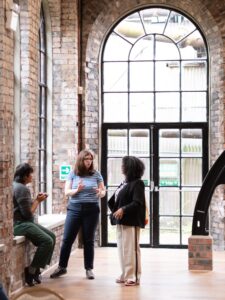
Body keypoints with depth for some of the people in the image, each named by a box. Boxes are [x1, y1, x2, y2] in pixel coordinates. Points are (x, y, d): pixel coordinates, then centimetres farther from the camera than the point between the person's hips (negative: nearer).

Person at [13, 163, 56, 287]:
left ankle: (36, 268, 7)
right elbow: (28, 213, -18)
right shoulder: (21, 189, -17)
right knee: (47, 241, -21)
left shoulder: (18, 186, 15)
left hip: (24, 222, 11)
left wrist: (36, 199, 5)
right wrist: (38, 201, -6)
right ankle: (31, 271, -11)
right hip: (19, 224, -11)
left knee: (52, 236, 7)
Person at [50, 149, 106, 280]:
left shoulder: (96, 174, 3)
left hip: (91, 210, 0)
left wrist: (100, 193, -18)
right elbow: (67, 191, 0)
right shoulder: (73, 174, 3)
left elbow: (103, 191, 6)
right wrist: (76, 190, -20)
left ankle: (89, 269, 15)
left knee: (89, 240, 6)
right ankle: (62, 267, 15)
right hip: (74, 209, 0)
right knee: (67, 239, 3)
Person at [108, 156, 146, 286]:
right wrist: (115, 211, 6)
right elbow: (116, 199, 21)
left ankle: (134, 277, 1)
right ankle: (126, 275, 21)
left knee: (131, 249, -5)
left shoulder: (137, 183, -10)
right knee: (122, 249, 13)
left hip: (131, 222, -9)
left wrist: (123, 209, -26)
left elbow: (137, 203, -20)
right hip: (121, 221, 9)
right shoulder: (125, 182, 16)